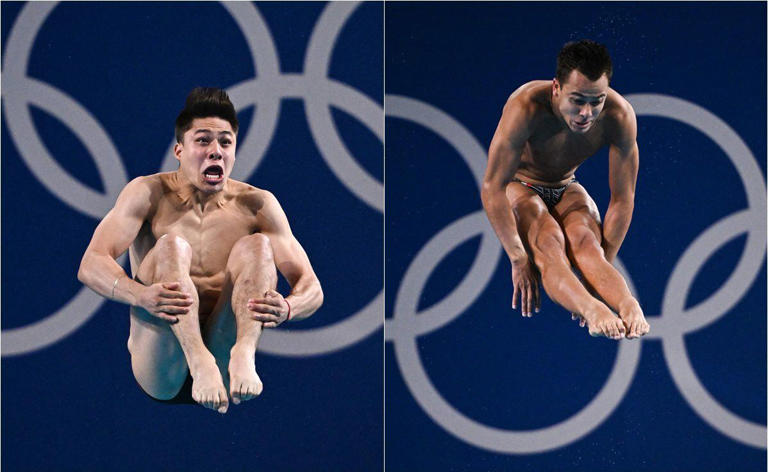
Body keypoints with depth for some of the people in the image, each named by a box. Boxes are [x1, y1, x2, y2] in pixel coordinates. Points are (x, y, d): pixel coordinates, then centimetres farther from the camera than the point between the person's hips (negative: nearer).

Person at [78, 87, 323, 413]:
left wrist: (286, 309, -24)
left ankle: (244, 354, -40)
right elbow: (90, 266, -9)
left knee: (257, 245, -14)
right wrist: (141, 295, -31)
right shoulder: (150, 194, 4)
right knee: (171, 246, -21)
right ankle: (199, 361, -45)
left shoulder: (257, 205, 8)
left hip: (222, 346, 2)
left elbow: (311, 288, 2)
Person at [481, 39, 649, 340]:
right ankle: (592, 309, -61)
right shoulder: (527, 107, -34)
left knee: (586, 241, -32)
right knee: (548, 242, -35)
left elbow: (622, 199, -18)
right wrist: (518, 259, -31)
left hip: (566, 189, 3)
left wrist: (602, 265, -22)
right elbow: (492, 188, -30)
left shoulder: (619, 116, -26)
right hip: (519, 188, -2)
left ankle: (628, 304, -58)